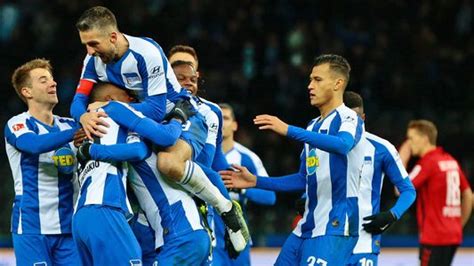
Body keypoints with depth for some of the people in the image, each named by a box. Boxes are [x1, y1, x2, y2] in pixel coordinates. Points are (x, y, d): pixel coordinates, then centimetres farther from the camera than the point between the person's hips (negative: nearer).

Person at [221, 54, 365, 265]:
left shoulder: (349, 119, -6)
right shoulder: (313, 127, 19)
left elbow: (342, 144, -31)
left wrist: (288, 130, -37)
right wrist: (255, 181, 17)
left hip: (335, 226, -9)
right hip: (306, 227, 9)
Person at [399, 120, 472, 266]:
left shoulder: (428, 162, -13)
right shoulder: (451, 161, 11)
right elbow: (468, 197, 15)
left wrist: (402, 160, -6)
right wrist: (459, 225, 23)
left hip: (434, 237, -8)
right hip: (453, 235, 8)